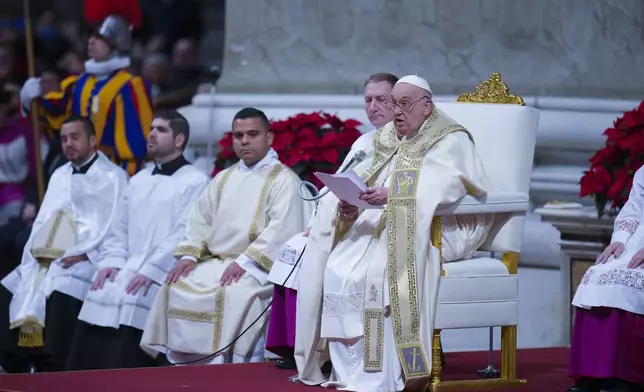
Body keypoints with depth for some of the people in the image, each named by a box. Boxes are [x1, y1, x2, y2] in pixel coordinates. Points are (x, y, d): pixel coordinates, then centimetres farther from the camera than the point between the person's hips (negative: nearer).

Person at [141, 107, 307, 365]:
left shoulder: (283, 180, -1)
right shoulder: (224, 178, 22)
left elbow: (282, 229, -14)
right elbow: (200, 219, 19)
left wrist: (245, 261, -22)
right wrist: (189, 255, 1)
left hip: (258, 267, -7)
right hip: (215, 262, 7)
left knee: (233, 293, -35)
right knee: (176, 288, -13)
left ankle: (227, 362, -30)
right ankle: (182, 362, -11)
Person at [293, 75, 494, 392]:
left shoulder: (450, 142, 0)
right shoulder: (386, 142, 19)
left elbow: (443, 188, -19)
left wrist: (391, 195, -32)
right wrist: (348, 206, -14)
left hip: (429, 232, -7)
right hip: (380, 228, 7)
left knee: (374, 273, -32)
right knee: (335, 269, -19)